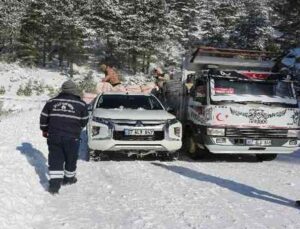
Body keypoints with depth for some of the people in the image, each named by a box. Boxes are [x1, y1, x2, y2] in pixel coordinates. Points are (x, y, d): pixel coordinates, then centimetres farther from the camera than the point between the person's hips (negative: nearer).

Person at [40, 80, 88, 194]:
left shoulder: (51, 102, 4)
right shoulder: (81, 104, -3)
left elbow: (43, 118, 9)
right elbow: (84, 121, 5)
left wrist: (44, 130, 23)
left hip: (53, 136, 2)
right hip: (72, 137, -2)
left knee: (55, 160, 5)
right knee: (70, 159, 17)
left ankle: (54, 184, -2)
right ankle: (69, 178, 33)